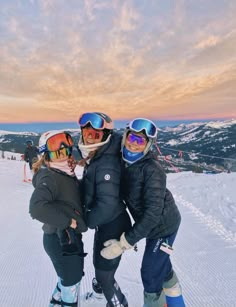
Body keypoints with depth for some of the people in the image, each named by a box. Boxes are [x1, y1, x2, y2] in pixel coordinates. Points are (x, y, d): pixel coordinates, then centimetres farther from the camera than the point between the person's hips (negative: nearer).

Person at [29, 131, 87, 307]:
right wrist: (68, 221, -27)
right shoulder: (49, 177, -22)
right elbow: (37, 208, -36)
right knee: (72, 284, 12)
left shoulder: (66, 172, 4)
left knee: (68, 278, 29)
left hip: (70, 236, 9)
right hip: (62, 239, -9)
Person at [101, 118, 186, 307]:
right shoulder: (124, 162, -8)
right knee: (162, 265, 27)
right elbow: (118, 193, 3)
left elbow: (153, 212, -31)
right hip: (153, 224, 8)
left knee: (150, 273, 7)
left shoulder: (152, 169, -30)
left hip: (163, 225, -7)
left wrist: (125, 242, -30)